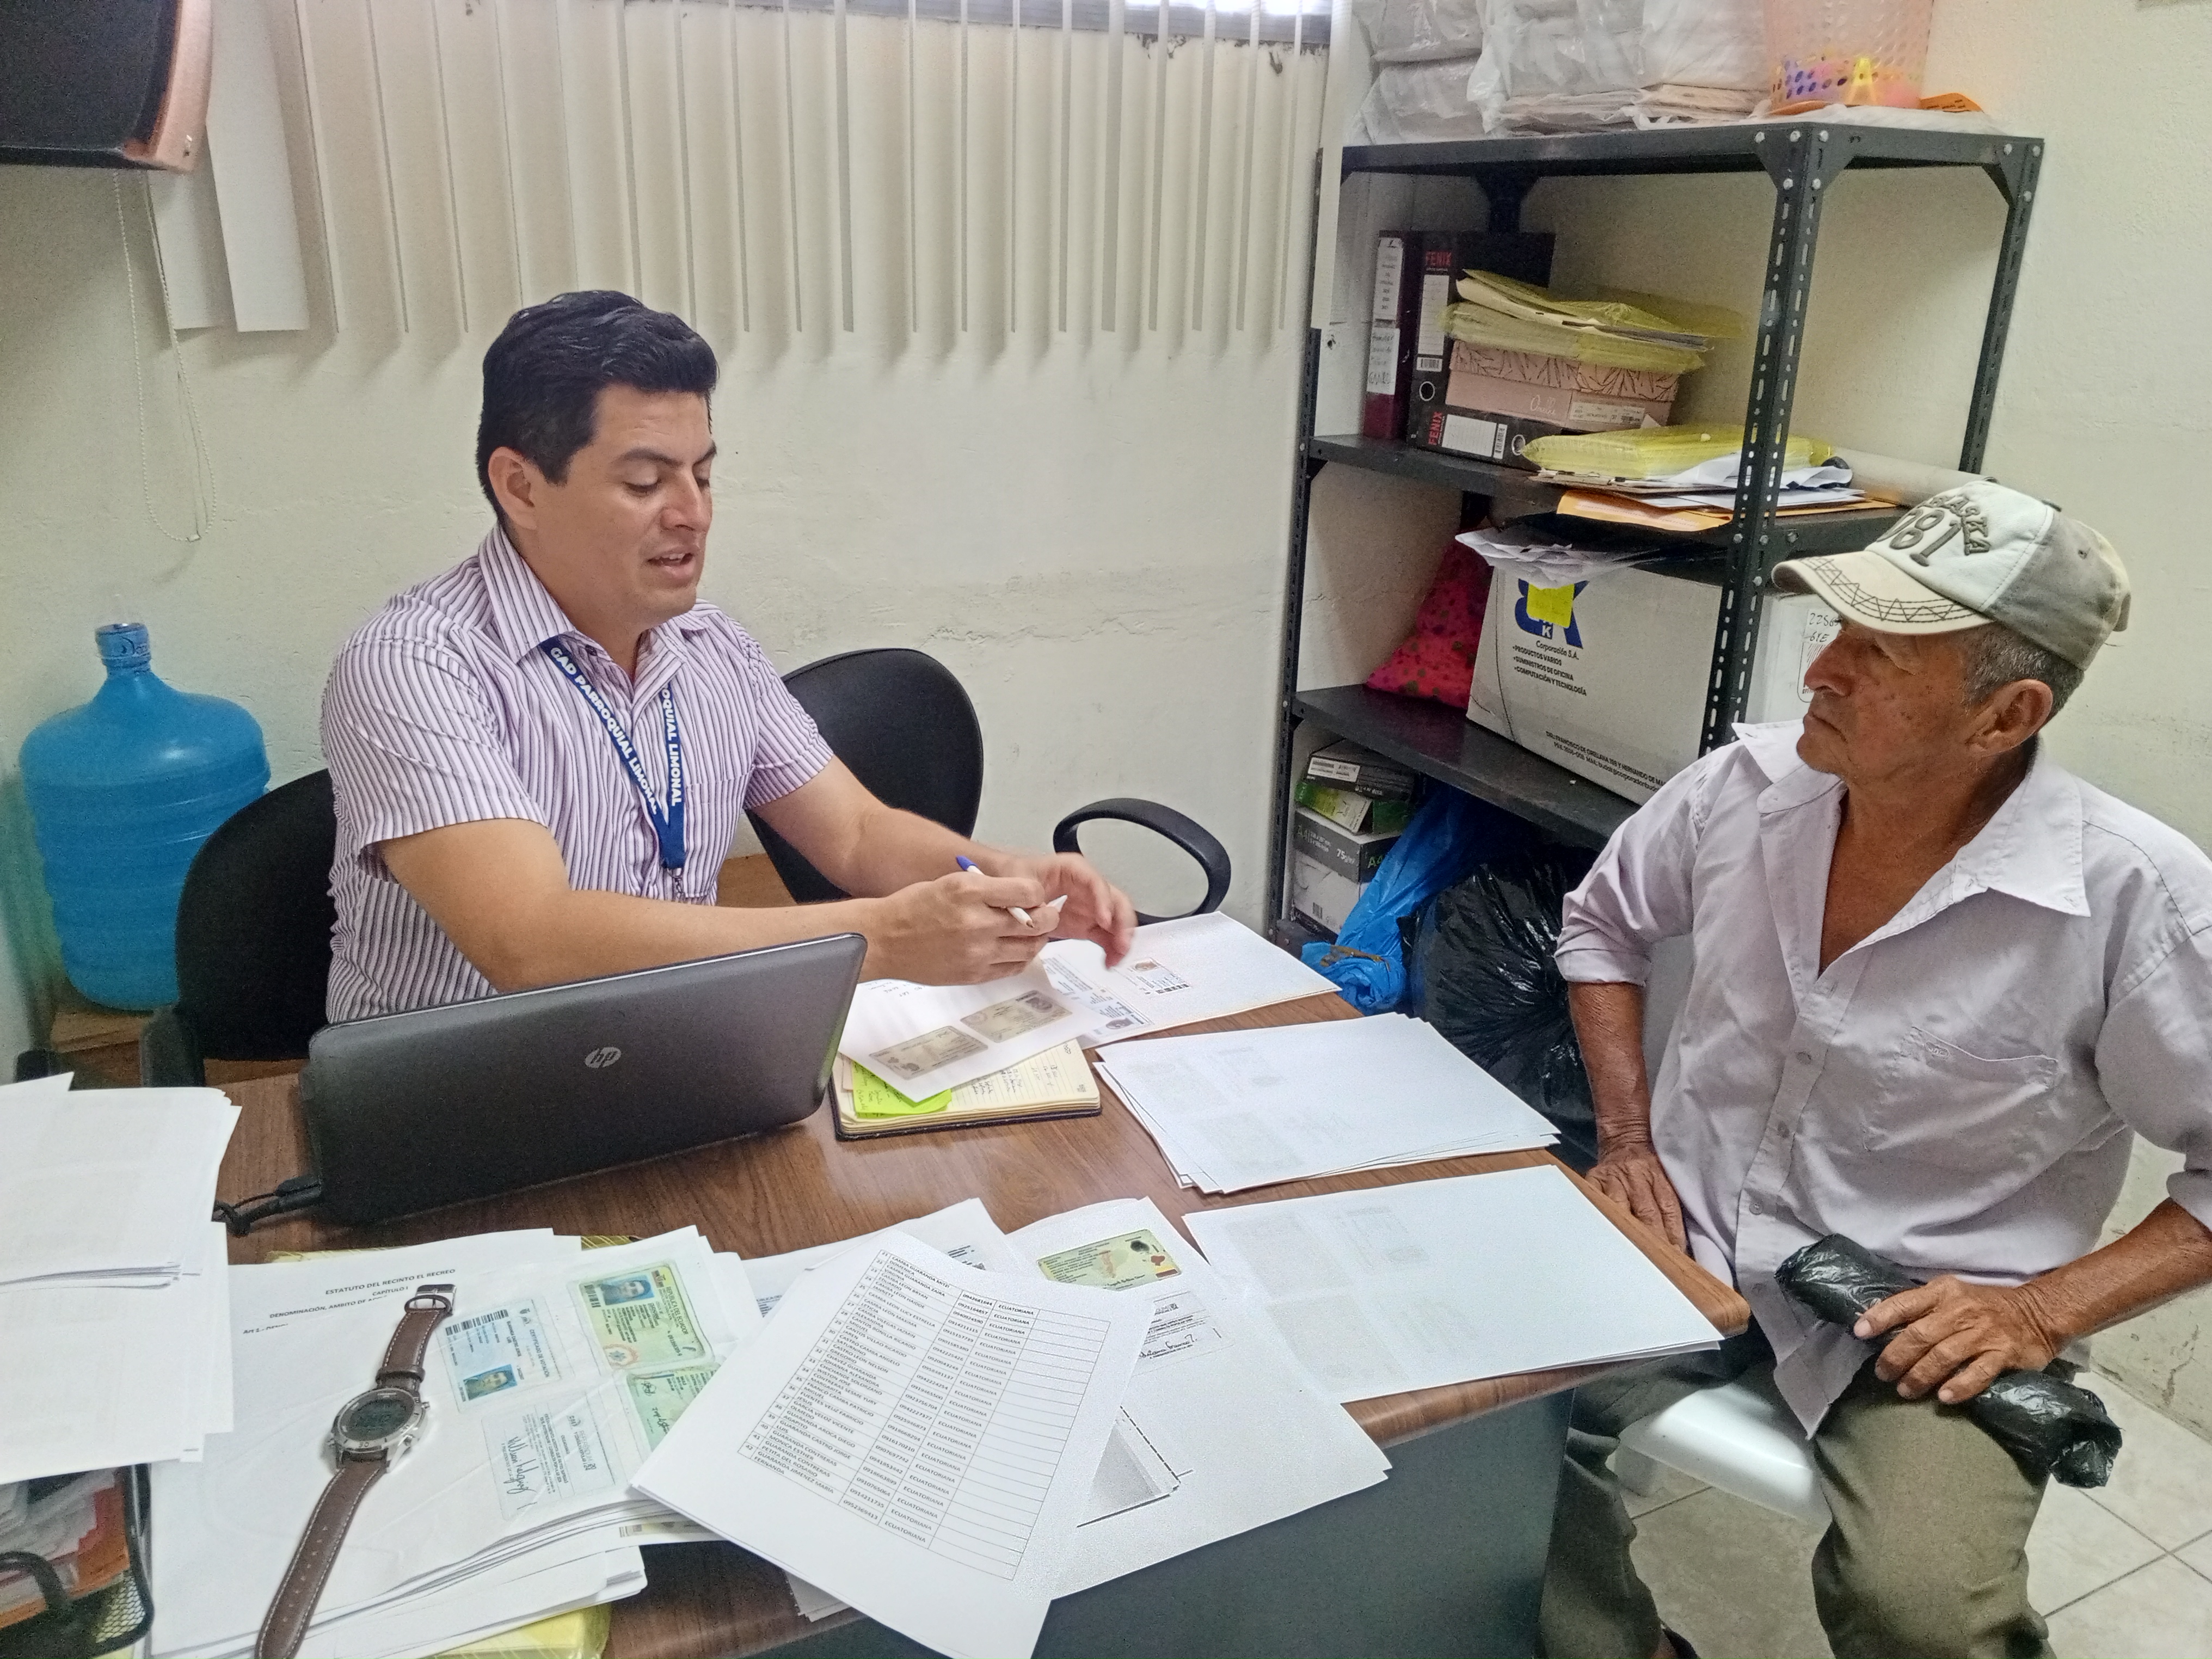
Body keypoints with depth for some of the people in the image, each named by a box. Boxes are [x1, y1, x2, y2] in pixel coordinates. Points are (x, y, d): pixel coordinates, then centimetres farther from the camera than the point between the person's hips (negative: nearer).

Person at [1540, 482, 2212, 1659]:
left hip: (1927, 1316, -3)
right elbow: (1602, 924, 12)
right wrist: (1626, 1136, 3)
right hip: (1692, 1235, 4)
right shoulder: (1747, 786, -5)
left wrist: (2046, 1309, -17)